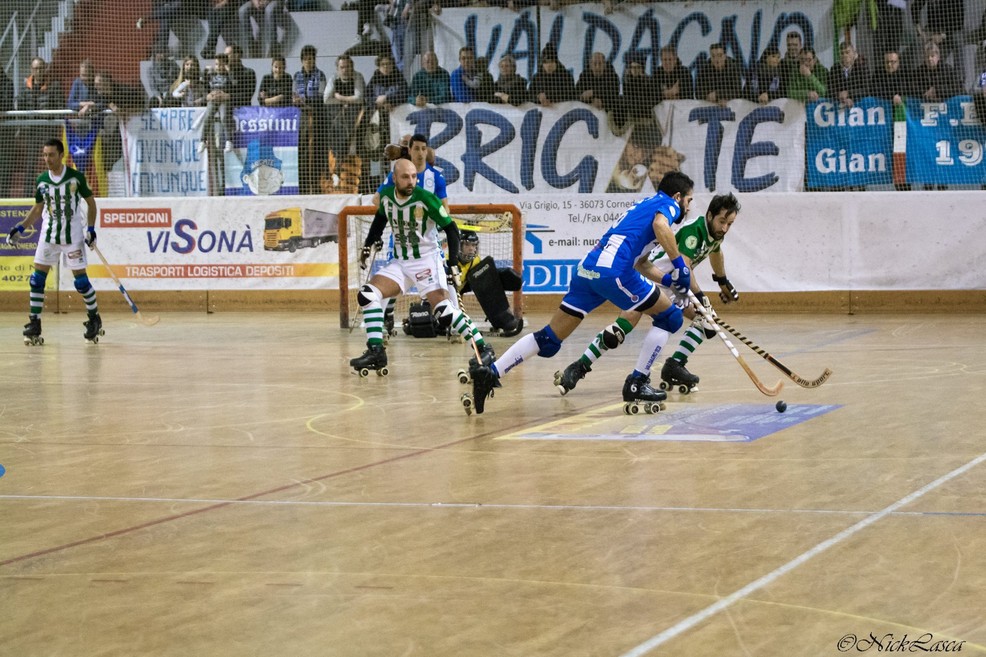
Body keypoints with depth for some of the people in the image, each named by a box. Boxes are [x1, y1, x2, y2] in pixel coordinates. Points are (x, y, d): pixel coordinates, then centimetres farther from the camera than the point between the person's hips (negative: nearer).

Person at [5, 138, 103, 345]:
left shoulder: (76, 177, -8)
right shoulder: (41, 181, 1)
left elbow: (90, 202, 2)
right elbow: (38, 208, 13)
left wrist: (91, 229, -6)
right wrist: (21, 227, 3)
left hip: (73, 235, -3)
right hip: (49, 235, 3)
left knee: (80, 279, -3)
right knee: (37, 278, -4)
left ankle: (94, 319, 15)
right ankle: (34, 324, 1)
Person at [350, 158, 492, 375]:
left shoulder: (426, 199, -19)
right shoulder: (386, 195, -3)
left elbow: (451, 229, -14)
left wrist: (453, 264, -21)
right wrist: (368, 245, 15)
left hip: (427, 260, -6)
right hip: (400, 262, 6)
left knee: (444, 311, -20)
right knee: (368, 295, -9)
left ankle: (483, 348, -11)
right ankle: (376, 352, -5)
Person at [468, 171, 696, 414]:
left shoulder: (644, 205, 33)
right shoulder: (668, 204, 8)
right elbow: (660, 224, -17)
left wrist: (667, 280, 35)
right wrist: (679, 265, -15)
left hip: (586, 270, 8)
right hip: (613, 270, -8)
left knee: (550, 338, 7)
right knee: (668, 316, 8)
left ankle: (490, 372, -5)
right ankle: (637, 384, 6)